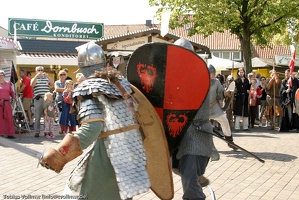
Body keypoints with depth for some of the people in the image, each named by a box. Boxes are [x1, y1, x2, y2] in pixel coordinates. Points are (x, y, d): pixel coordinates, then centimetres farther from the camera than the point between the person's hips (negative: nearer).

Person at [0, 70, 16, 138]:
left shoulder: (8, 83, 14)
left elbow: (11, 92, 15)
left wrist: (14, 97, -2)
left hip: (7, 103, 2)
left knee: (9, 118, -2)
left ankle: (10, 134, 1)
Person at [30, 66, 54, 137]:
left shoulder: (47, 78, 16)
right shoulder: (34, 79, 14)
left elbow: (52, 84, -1)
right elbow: (32, 85, -7)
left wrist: (47, 76, -12)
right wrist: (37, 76, -14)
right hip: (38, 99, -1)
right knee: (37, 116, -1)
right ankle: (37, 132, 2)